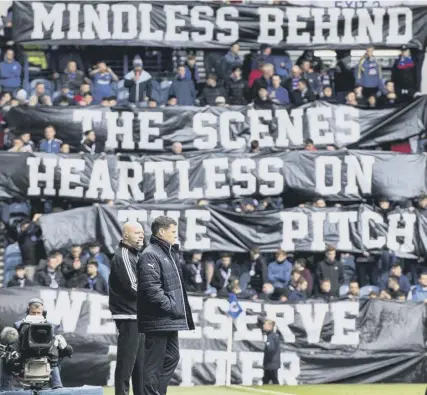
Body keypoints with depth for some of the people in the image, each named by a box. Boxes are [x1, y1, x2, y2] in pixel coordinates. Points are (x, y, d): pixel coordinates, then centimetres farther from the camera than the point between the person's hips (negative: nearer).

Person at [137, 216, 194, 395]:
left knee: (172, 358, 14)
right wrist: (170, 307, -18)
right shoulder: (150, 255, -13)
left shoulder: (170, 254, 18)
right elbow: (151, 289, -21)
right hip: (157, 320, -10)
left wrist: (179, 308, 12)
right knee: (154, 363, -5)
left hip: (170, 321, 10)